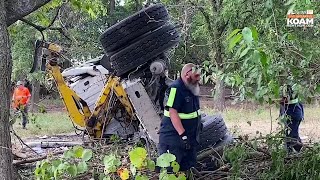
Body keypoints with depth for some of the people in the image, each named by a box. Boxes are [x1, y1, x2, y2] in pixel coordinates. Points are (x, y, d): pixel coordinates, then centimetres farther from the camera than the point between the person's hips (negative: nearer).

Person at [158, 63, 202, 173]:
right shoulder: (175, 89, -20)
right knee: (170, 170, -5)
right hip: (173, 138, -10)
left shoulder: (191, 88, 10)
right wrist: (183, 135, -29)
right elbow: (173, 113, -26)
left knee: (189, 167, 16)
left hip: (189, 138, 10)